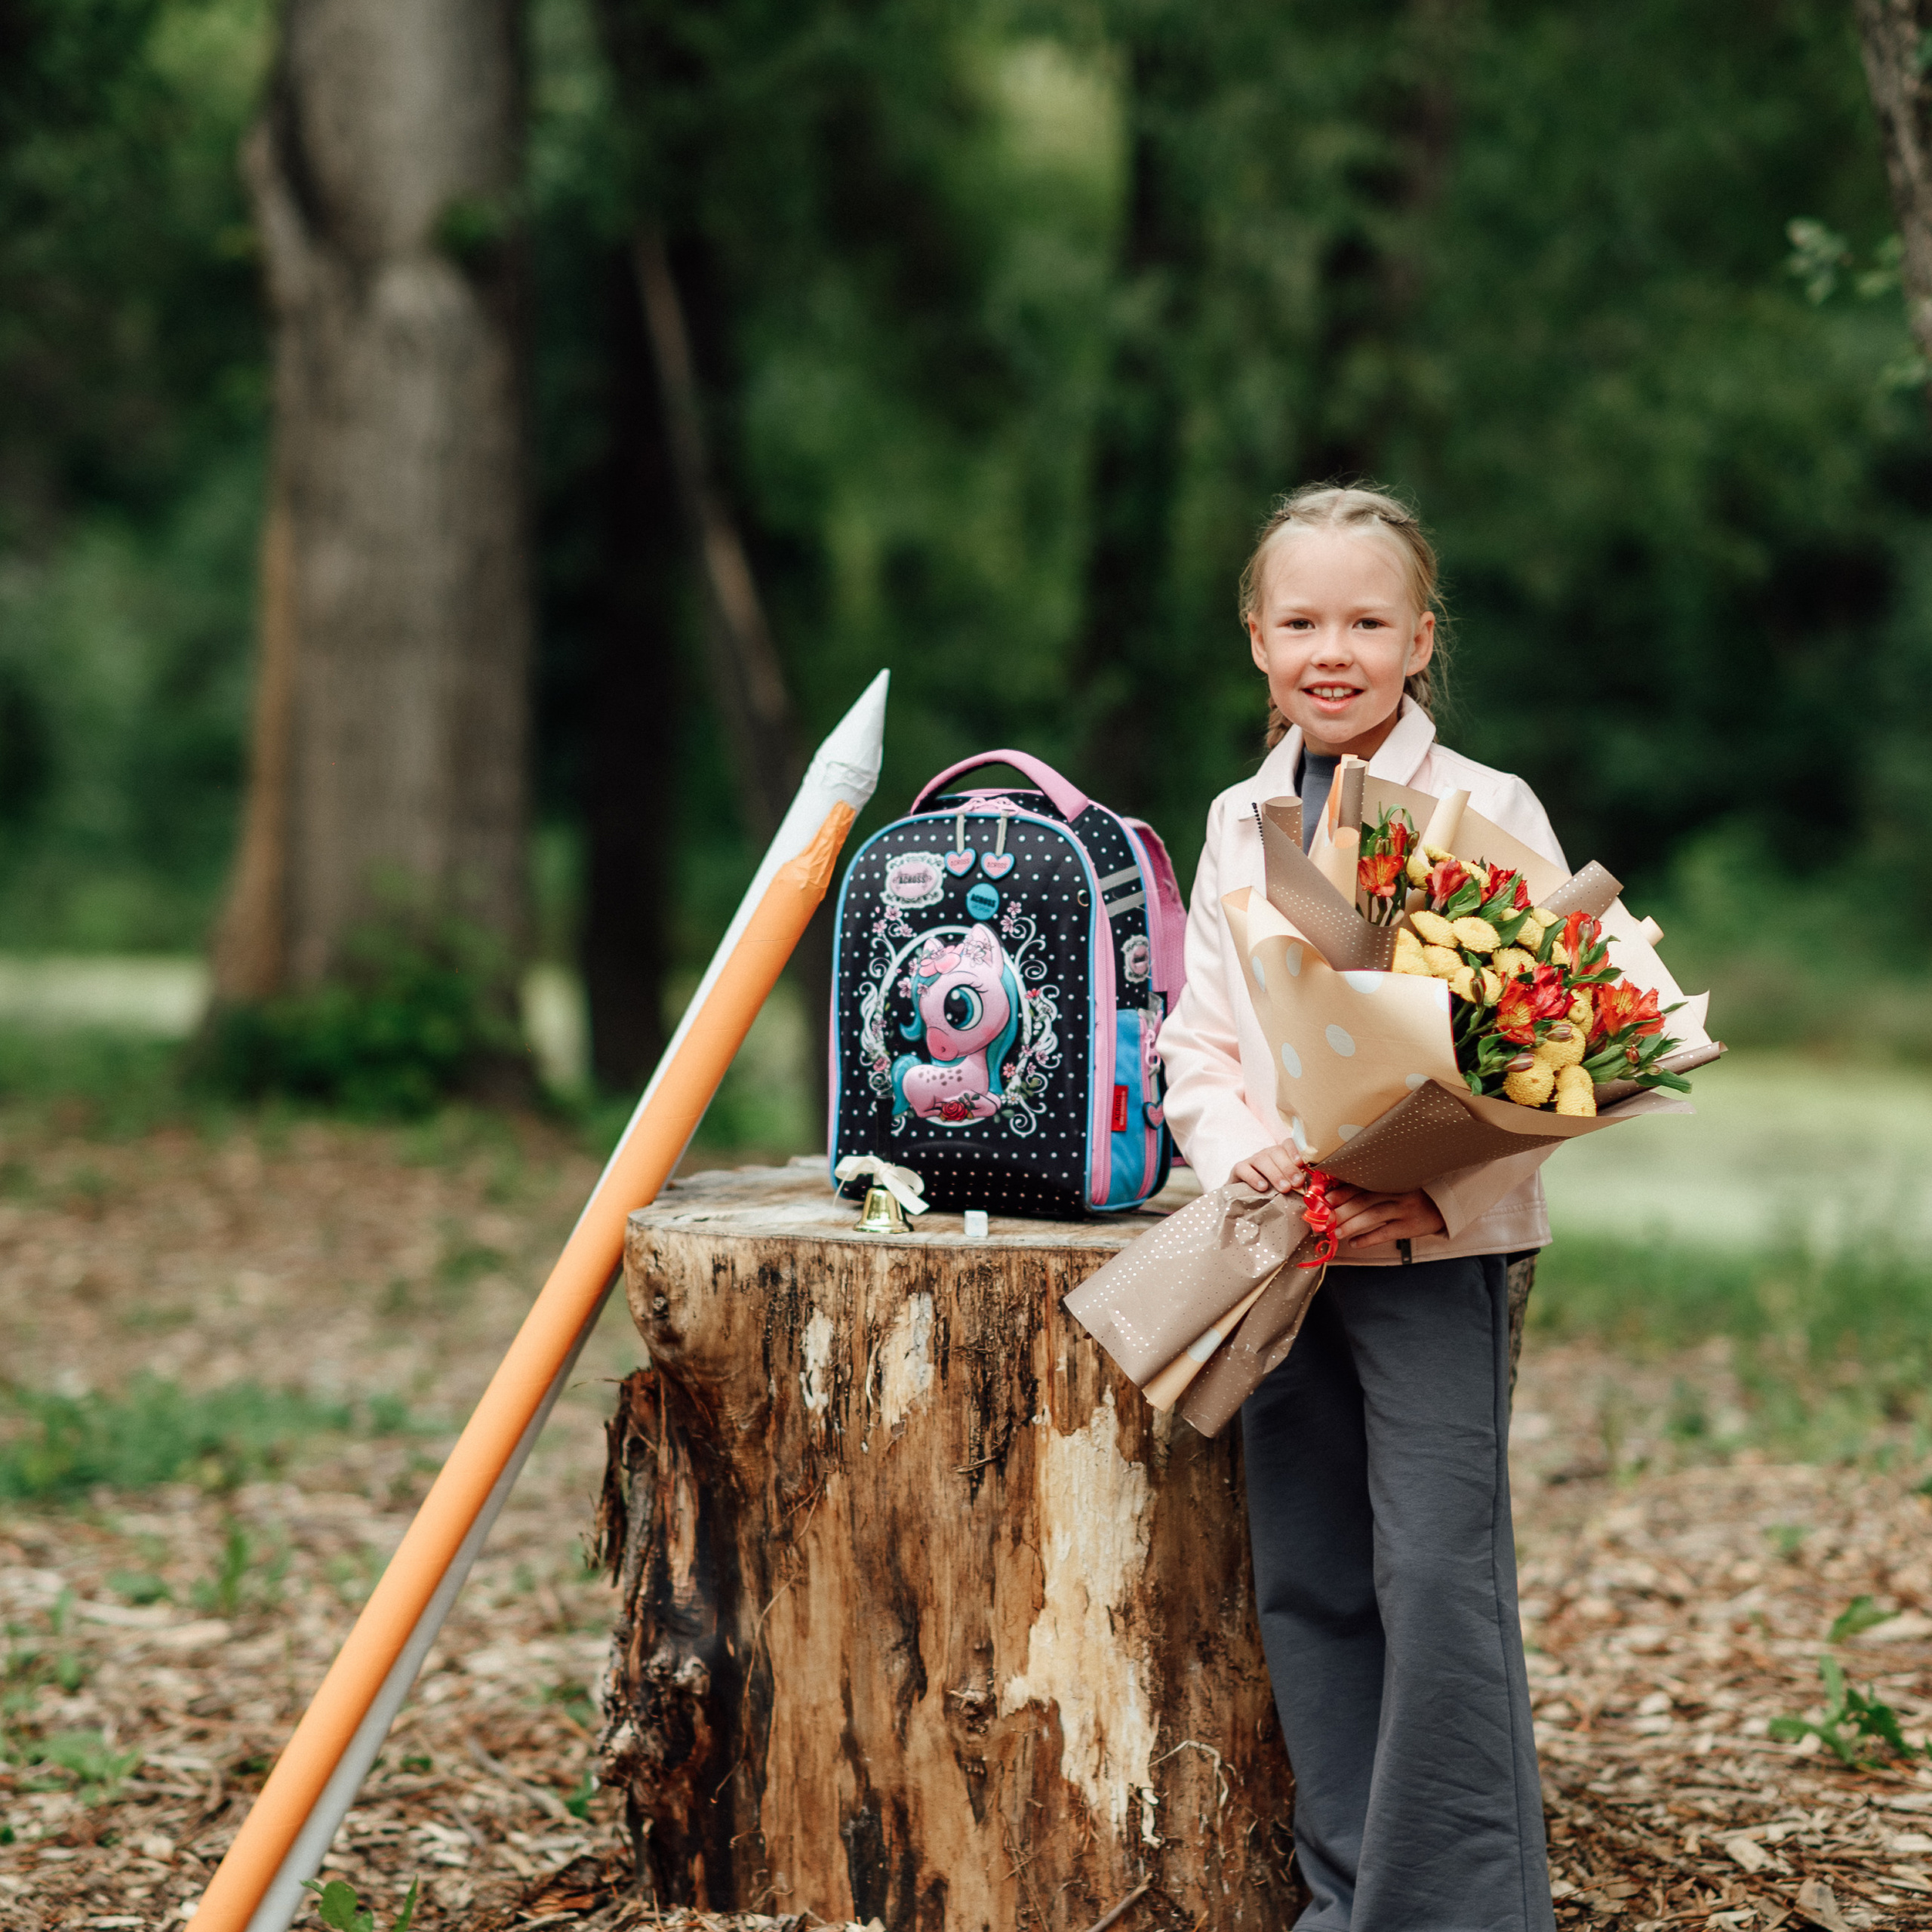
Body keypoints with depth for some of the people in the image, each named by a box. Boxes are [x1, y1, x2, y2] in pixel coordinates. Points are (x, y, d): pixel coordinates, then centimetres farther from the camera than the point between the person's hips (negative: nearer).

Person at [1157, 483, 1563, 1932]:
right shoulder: (1238, 824, 11)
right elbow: (1196, 1044, 12)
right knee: (1305, 1580, 9)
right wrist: (1242, 1154, -9)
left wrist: (1434, 1191, -23)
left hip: (1440, 1244, -5)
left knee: (1439, 1571, -10)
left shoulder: (1489, 812, -5)